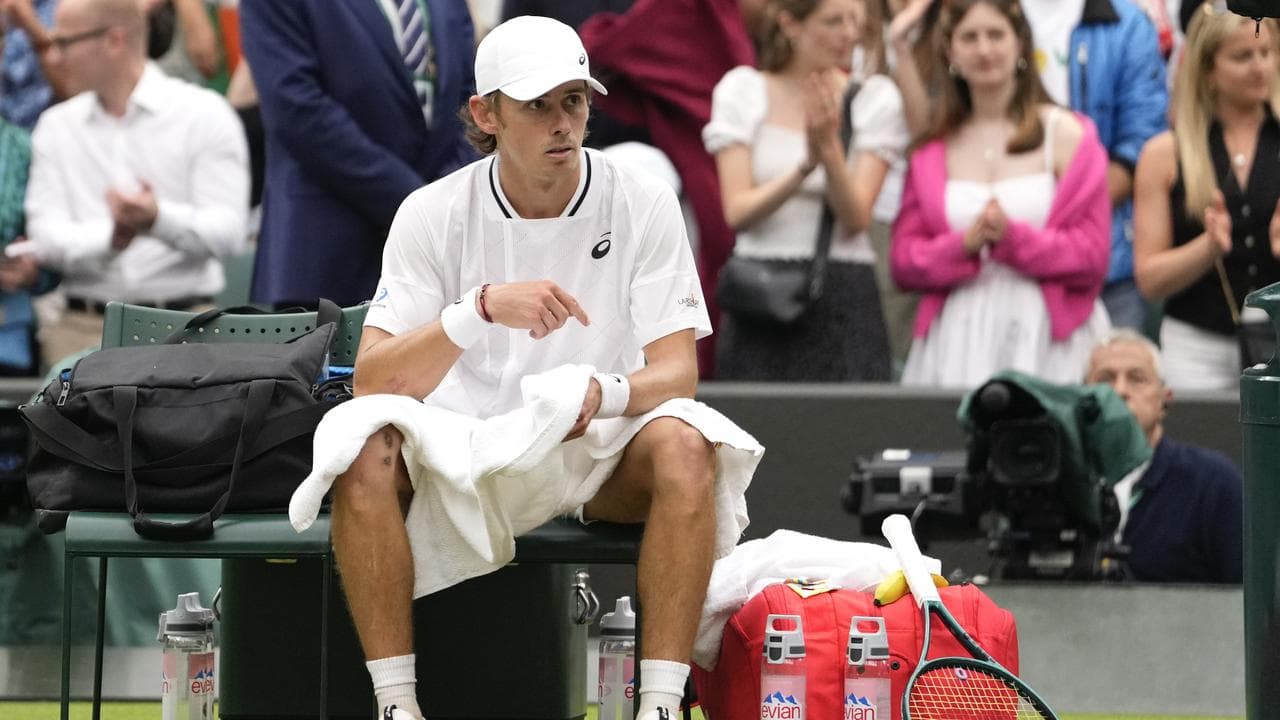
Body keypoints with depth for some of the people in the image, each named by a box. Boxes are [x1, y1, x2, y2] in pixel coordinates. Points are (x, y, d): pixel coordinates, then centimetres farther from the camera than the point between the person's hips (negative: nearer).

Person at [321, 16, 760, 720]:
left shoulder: (642, 203, -6)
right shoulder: (432, 214, -7)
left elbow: (676, 371, -10)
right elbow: (374, 382, -18)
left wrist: (603, 394, -34)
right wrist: (484, 309, -35)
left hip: (596, 453, 0)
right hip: (464, 453, 0)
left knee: (684, 445, -32)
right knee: (366, 448, -31)